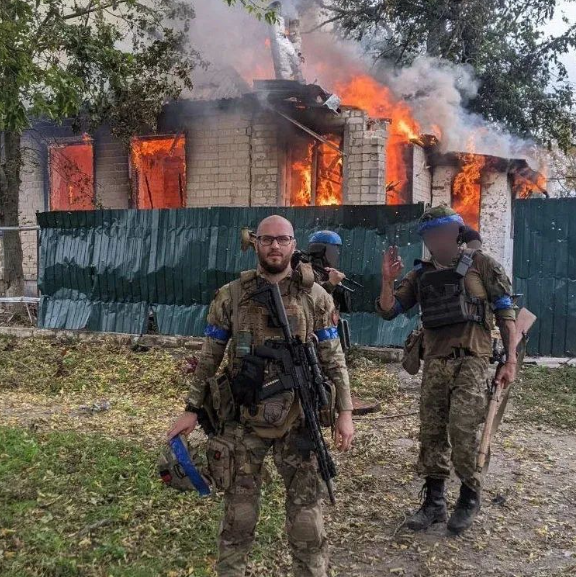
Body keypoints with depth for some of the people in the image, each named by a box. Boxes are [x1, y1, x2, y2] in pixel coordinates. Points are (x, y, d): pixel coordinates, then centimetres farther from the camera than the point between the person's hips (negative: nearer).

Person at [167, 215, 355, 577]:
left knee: (307, 512, 8)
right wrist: (193, 409, 3)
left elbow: (333, 359, 1)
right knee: (239, 510, 12)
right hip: (242, 421, 1)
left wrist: (345, 412, -4)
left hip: (299, 421, 0)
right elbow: (209, 357, 4)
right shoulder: (231, 296, -1)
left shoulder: (316, 297, -2)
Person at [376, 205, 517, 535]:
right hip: (435, 362, 4)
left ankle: (470, 498, 13)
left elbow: (506, 313, 2)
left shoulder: (480, 264, 2)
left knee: (463, 432, -10)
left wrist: (511, 360, -4)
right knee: (432, 434, 6)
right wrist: (388, 281, -5)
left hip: (471, 361, -4)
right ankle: (434, 501, 19)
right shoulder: (420, 275, 12)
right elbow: (388, 311, 12)